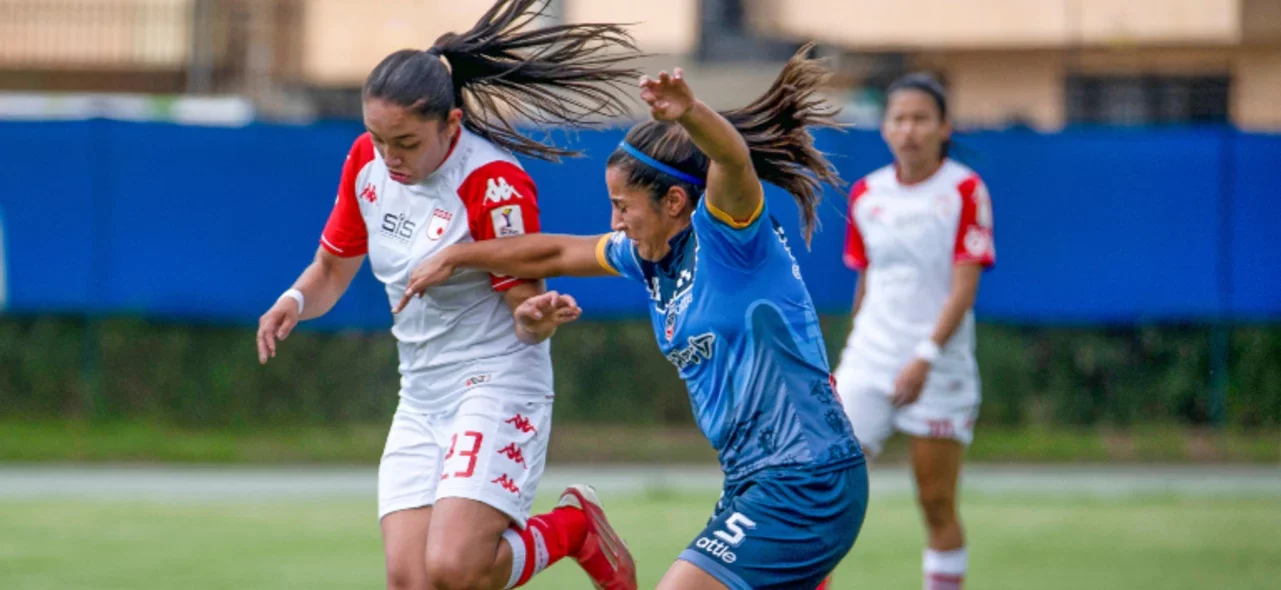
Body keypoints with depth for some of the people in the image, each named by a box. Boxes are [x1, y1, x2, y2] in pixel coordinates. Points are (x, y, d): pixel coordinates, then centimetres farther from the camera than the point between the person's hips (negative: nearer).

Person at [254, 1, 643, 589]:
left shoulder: (495, 184, -18)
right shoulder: (367, 162, 0)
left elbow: (525, 320, -13)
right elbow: (332, 269, 14)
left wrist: (539, 315, -37)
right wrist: (295, 301, -8)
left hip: (497, 390, -6)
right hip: (419, 402, 6)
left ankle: (572, 526, 6)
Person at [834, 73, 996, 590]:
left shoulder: (965, 191, -6)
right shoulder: (866, 194, 7)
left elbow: (964, 286, -12)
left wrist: (926, 357, -23)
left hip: (938, 368, -3)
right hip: (869, 360, 3)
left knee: (937, 504, 3)